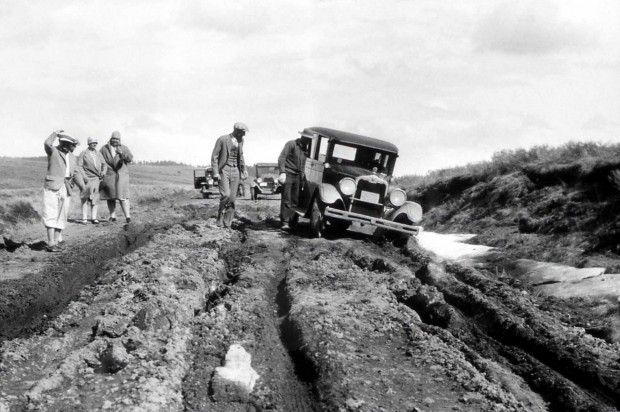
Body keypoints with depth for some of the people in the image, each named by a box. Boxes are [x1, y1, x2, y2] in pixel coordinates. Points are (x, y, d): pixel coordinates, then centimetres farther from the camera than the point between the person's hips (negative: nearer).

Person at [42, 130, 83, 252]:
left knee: (62, 215, 6)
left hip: (66, 189, 6)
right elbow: (47, 143, -22)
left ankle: (57, 239, 15)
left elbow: (75, 173, 18)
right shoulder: (53, 151, 0)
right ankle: (51, 243, -14)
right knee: (51, 215, -10)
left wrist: (82, 186, 5)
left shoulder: (72, 157, 19)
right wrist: (55, 133, -7)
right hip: (52, 187, -6)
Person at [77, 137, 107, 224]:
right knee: (85, 198, -6)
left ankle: (94, 218, 4)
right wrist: (84, 177, -15)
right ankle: (84, 218, -6)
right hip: (88, 179, -4)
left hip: (98, 179, 4)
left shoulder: (99, 154, 17)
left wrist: (104, 171, -6)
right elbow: (79, 167, -3)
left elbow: (104, 164, 16)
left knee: (96, 199, 2)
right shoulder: (83, 154, 2)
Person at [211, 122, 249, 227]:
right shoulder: (222, 139, -9)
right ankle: (220, 217, -2)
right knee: (226, 195, -21)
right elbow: (214, 157, -7)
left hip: (235, 171, 5)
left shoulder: (240, 141, 9)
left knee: (232, 198, 1)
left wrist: (243, 170, 17)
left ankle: (227, 224, 7)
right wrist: (215, 173, -13)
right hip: (223, 170, -5)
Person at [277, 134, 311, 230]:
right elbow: (281, 157, -12)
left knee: (294, 201, 2)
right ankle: (285, 222, -11)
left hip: (297, 177, 6)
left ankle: (291, 222, 6)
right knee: (286, 200, -9)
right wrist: (282, 172, -21)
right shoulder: (291, 144, -5)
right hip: (287, 174, -6)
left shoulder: (306, 148, 15)